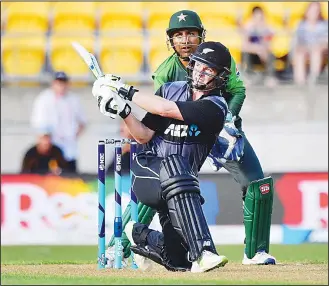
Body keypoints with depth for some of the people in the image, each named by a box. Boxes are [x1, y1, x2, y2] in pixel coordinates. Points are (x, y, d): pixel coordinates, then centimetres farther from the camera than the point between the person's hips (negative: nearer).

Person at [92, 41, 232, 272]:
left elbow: (167, 109, -21)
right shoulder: (170, 89, 6)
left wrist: (127, 91, -14)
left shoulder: (215, 107, -10)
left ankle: (142, 237, 23)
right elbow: (144, 136, 3)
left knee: (178, 260, -13)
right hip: (146, 169, 0)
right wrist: (123, 111, -13)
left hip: (177, 182, 0)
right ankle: (203, 251, -46)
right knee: (174, 165, -38)